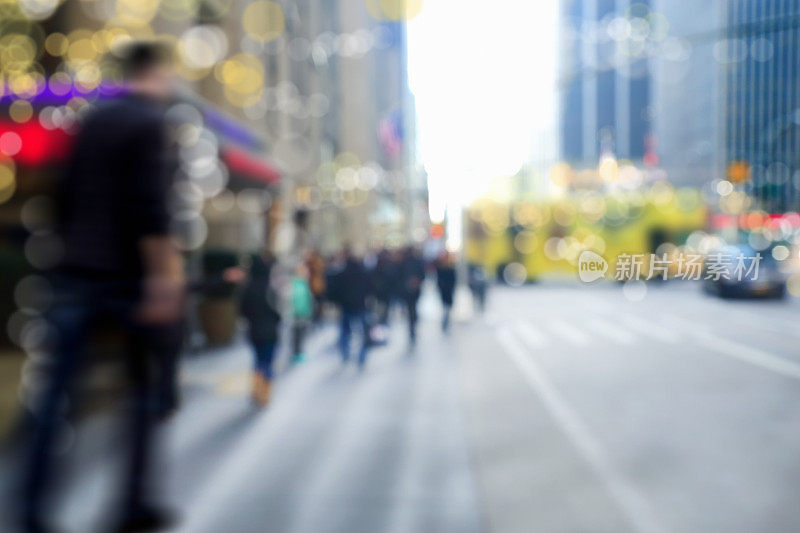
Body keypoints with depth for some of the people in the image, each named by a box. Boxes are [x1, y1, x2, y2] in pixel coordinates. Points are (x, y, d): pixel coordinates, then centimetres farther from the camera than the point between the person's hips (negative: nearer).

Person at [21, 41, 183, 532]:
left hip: (77, 271, 6)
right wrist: (164, 274, -18)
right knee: (146, 389, 8)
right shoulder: (150, 121, -8)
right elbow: (150, 205, -19)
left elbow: (67, 194, 17)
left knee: (57, 388, 5)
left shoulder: (92, 120, 14)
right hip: (127, 273, -6)